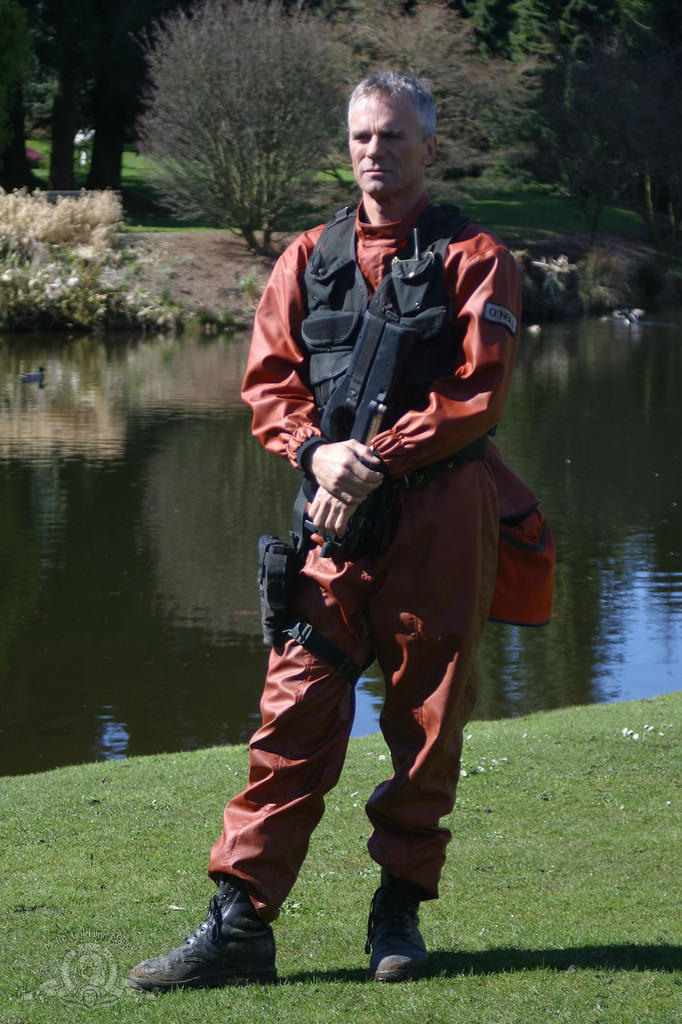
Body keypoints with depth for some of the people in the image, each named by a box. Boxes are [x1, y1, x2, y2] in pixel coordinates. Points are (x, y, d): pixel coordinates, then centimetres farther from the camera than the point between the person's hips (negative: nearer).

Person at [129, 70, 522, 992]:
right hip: (337, 510, 2)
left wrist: (380, 458, -15)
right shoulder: (308, 259, 14)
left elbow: (478, 391, -6)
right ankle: (241, 924, -4)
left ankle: (400, 913, 17)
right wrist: (319, 450, -11)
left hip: (442, 510, -2)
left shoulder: (472, 258, 3)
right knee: (296, 710, -3)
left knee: (429, 716, 4)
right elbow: (268, 380, 8)